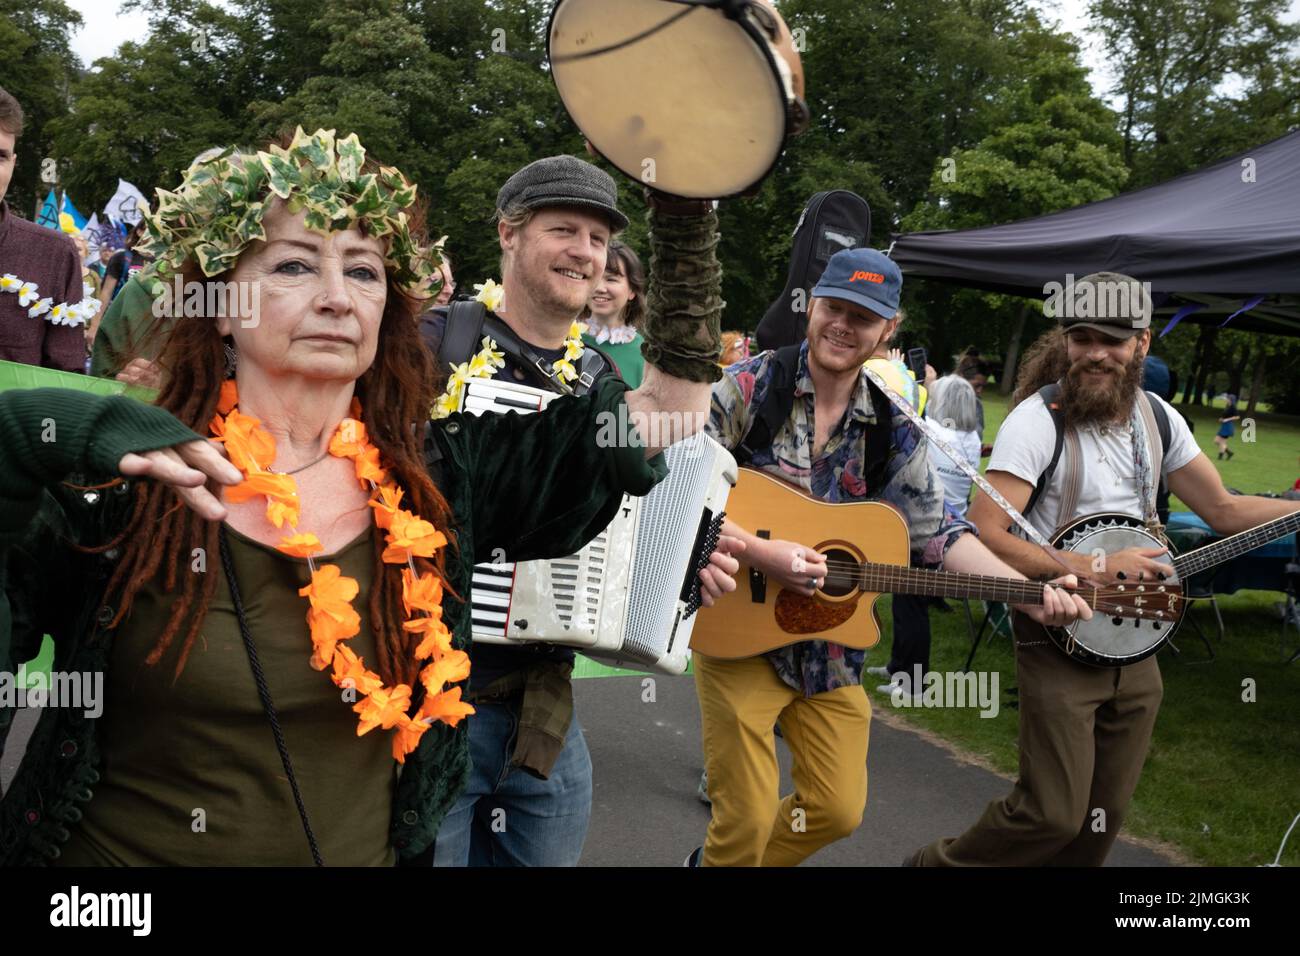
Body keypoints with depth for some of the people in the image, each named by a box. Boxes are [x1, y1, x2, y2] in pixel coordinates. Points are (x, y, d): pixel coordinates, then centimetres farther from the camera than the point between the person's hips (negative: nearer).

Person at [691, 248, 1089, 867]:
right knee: (747, 819, -2)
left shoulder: (894, 433, 2)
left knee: (839, 809, 13)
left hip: (829, 643, 5)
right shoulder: (750, 386, -10)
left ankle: (719, 857, 36)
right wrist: (758, 552, -27)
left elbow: (938, 535, 2)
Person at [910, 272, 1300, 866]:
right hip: (1059, 644, -6)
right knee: (1053, 816, -5)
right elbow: (983, 535, -26)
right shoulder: (1038, 420, -17)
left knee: (1104, 818, 13)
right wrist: (1098, 568, -25)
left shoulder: (1156, 416, 4)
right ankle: (938, 863, 17)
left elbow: (1224, 511, 13)